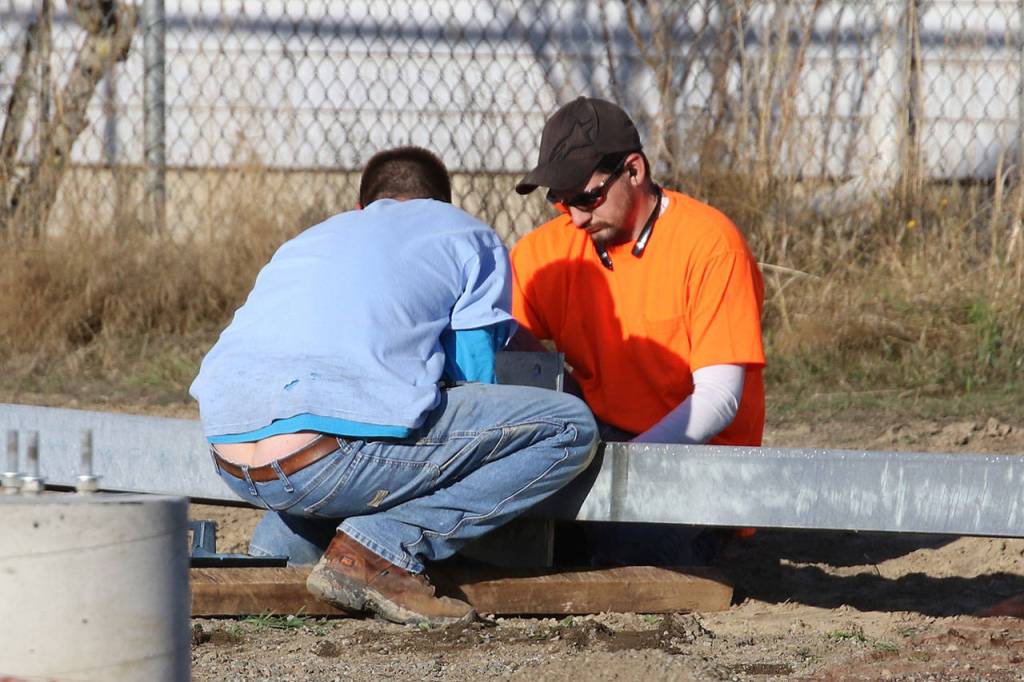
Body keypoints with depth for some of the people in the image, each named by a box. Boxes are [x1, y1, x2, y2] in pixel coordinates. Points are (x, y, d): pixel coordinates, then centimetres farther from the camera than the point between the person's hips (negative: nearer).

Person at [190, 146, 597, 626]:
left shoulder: (311, 239, 33)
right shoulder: (471, 238, 18)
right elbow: (473, 379, 15)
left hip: (228, 462, 7)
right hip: (328, 457, -7)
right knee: (569, 427, 4)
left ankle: (283, 547, 16)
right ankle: (384, 548, -7)